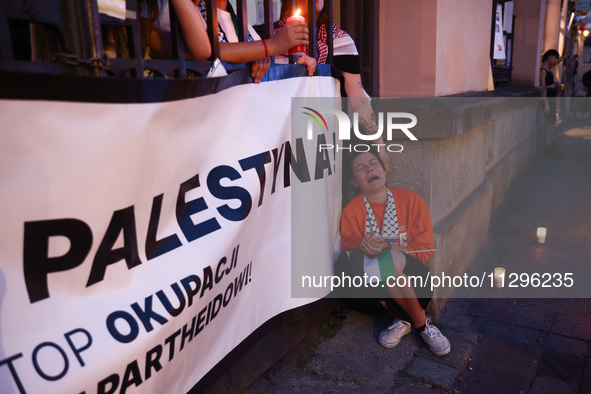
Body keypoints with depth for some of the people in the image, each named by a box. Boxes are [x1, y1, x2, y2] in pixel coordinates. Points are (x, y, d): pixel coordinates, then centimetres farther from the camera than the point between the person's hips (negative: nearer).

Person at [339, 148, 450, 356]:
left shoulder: (412, 200, -1)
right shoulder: (351, 212, -2)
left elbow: (423, 249, -4)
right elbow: (350, 255, -1)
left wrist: (386, 248, -19)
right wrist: (367, 251, -24)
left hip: (412, 274, -1)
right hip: (371, 277, 1)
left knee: (391, 260, -34)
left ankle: (403, 320, -8)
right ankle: (421, 324, -9)